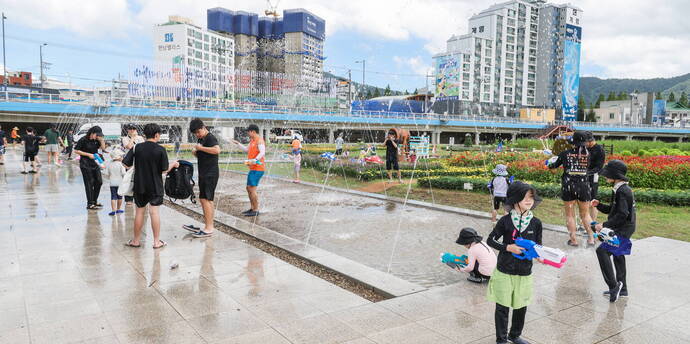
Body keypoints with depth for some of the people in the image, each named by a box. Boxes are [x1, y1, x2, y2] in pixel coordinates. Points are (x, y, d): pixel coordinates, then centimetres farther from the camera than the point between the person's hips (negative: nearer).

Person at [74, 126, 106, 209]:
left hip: (95, 163, 7)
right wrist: (88, 154, -15)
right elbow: (76, 150, -8)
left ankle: (95, 201, 24)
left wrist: (101, 140, -5)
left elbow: (103, 148, 11)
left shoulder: (96, 140, 6)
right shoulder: (83, 140, -11)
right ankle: (90, 204, 1)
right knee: (89, 183, -5)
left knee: (99, 182, 8)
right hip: (85, 164, -7)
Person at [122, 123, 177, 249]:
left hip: (139, 185, 2)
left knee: (139, 212, 11)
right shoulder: (160, 150, -10)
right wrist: (173, 164, 10)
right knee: (154, 212, 0)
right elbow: (164, 170, -8)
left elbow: (125, 164, -4)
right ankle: (157, 241, 5)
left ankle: (136, 240, 21)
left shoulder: (137, 147, -3)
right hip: (155, 186, -2)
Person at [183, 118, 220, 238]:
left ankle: (209, 228, -4)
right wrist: (195, 152, 6)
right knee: (203, 199, 13)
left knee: (206, 199, -10)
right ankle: (208, 226, 20)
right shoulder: (201, 139, 17)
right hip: (203, 174, 10)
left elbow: (217, 150, -32)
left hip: (211, 174, -10)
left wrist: (201, 148, -22)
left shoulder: (210, 138, -12)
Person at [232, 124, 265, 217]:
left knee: (252, 189, -11)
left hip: (257, 169, -10)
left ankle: (256, 210, -4)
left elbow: (262, 152, -26)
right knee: (249, 188, 15)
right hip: (253, 168, 10)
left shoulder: (259, 140, -12)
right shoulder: (252, 141, 18)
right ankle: (252, 209, 23)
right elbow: (247, 150, 34)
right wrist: (238, 143, 32)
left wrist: (254, 160, -38)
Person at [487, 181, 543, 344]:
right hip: (504, 271, -3)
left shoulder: (536, 223, -3)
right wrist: (508, 247, -17)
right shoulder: (506, 220, -11)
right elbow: (490, 240, -3)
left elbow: (538, 244, 7)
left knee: (521, 306, 15)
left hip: (524, 272, 3)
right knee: (502, 306, 6)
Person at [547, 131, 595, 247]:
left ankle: (574, 239, 10)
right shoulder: (587, 153, 1)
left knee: (569, 214, 10)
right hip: (583, 185, 2)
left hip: (568, 186, -2)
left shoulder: (565, 153, -4)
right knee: (585, 214, 17)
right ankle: (591, 238, 15)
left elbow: (551, 165, 6)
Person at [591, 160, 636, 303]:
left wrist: (604, 225, -25)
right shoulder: (620, 189, 13)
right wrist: (598, 205, 4)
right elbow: (612, 210, 19)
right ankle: (622, 289, 29)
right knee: (618, 256, 17)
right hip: (621, 229, 11)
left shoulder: (623, 191, -19)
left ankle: (613, 285, -16)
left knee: (602, 251, -19)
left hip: (623, 230, -11)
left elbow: (622, 215, -26)